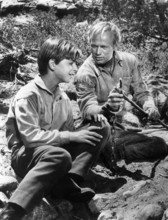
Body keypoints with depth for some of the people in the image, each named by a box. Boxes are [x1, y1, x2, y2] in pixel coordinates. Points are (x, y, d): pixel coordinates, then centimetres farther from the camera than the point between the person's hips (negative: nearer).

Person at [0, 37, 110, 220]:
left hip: (54, 151, 8)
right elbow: (30, 136, -23)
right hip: (26, 155, -7)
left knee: (101, 129, -7)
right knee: (61, 156, -42)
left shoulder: (63, 98, 10)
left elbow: (68, 132, 9)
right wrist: (70, 136, -20)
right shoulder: (28, 95, -14)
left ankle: (68, 183, -23)